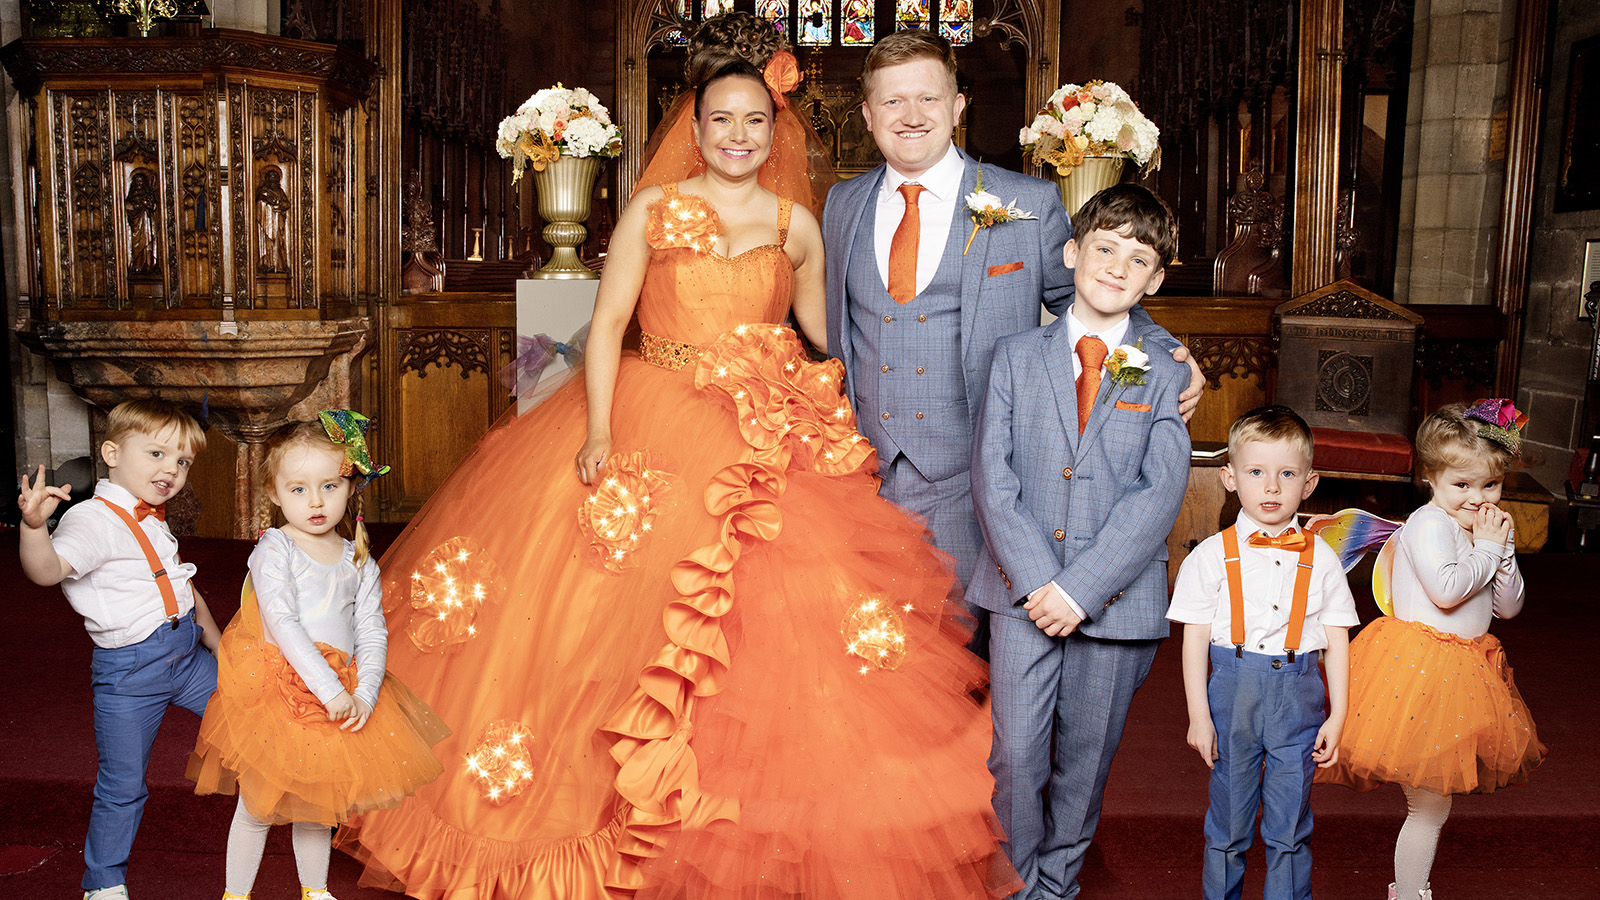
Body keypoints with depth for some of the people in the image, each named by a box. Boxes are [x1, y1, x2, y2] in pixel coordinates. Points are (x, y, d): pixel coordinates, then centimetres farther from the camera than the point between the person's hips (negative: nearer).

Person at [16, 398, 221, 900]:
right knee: (122, 786, 3)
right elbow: (46, 570, -34)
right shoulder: (94, 520, -16)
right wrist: (34, 525, -54)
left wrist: (219, 647, 26)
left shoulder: (154, 523, 13)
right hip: (127, 670, -7)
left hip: (185, 651, 7)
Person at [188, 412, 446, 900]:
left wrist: (365, 694, -13)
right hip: (280, 690, -4)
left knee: (319, 804, 18)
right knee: (259, 806, 6)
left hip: (344, 698, 5)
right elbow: (284, 625, -19)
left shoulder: (359, 561, 5)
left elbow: (371, 632, 2)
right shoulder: (274, 550, -10)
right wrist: (329, 690, -24)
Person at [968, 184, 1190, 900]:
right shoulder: (1016, 356, 4)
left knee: (1085, 757, 12)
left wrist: (1081, 586, -16)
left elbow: (1160, 493, -8)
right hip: (1023, 590, 0)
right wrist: (1036, 577, -14)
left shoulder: (1167, 374, 1)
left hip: (1116, 595, 0)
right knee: (1014, 751, 2)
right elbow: (991, 474, -3)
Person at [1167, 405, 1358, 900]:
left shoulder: (1320, 558, 3)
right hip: (1233, 691, -1)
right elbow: (1195, 638, -2)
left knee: (1290, 827, 10)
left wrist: (1337, 716, 2)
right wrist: (1198, 714, -4)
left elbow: (1336, 641, 6)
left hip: (1299, 693, 1)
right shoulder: (1213, 555, -3)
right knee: (1229, 819, 10)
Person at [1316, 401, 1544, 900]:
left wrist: (1504, 551, -2)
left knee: (1429, 805, 16)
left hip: (1464, 668, 9)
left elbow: (1508, 607, 12)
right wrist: (1488, 550, -14)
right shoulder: (1430, 524, -14)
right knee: (1430, 807, -2)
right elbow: (1447, 590, -27)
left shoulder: (1486, 532, 12)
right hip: (1419, 670, -8)